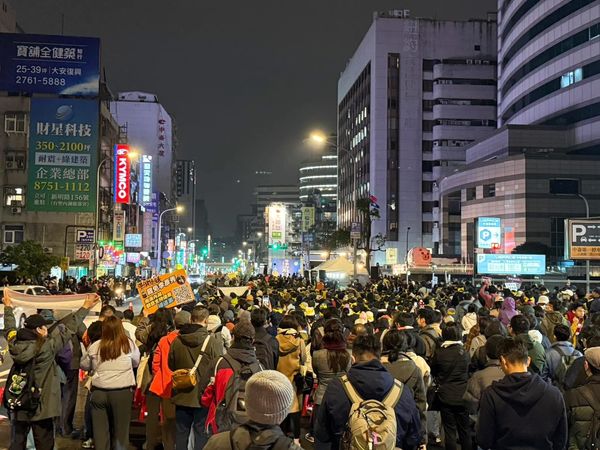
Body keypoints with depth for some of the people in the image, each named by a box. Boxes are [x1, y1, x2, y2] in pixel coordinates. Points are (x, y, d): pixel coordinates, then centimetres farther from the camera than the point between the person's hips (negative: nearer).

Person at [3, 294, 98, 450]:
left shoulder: (15, 345, -6)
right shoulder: (48, 347, -18)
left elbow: (9, 329, 14)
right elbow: (68, 328, -12)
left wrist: (8, 307, 30)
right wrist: (85, 307, -3)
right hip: (41, 405, -5)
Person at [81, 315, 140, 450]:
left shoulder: (95, 346, -2)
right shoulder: (129, 344, -6)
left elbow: (84, 365, 13)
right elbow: (136, 363, 12)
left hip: (99, 391, 1)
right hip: (122, 391, -1)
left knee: (100, 429, 12)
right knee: (120, 428, 11)